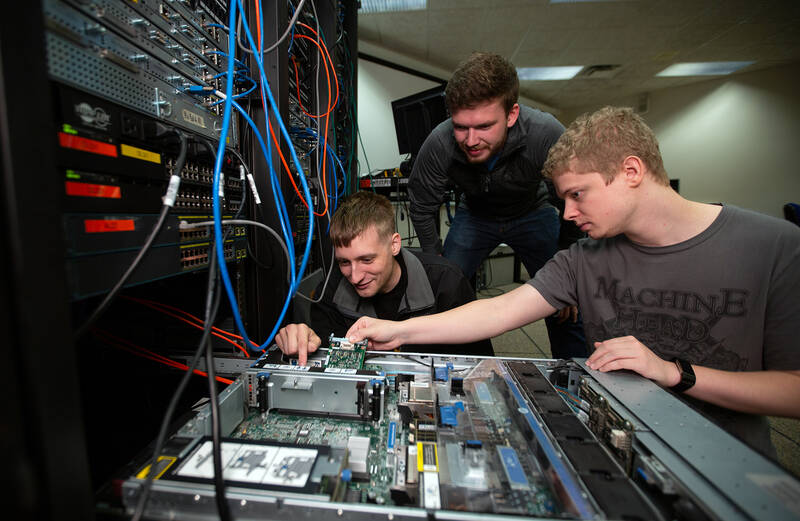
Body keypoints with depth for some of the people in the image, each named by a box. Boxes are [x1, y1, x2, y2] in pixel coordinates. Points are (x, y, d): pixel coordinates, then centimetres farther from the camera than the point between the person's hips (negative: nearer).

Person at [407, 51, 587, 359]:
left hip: (533, 212, 0)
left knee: (567, 309, -5)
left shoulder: (547, 134, -33)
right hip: (474, 215, 1)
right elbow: (422, 209, -12)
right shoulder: (439, 144, -30)